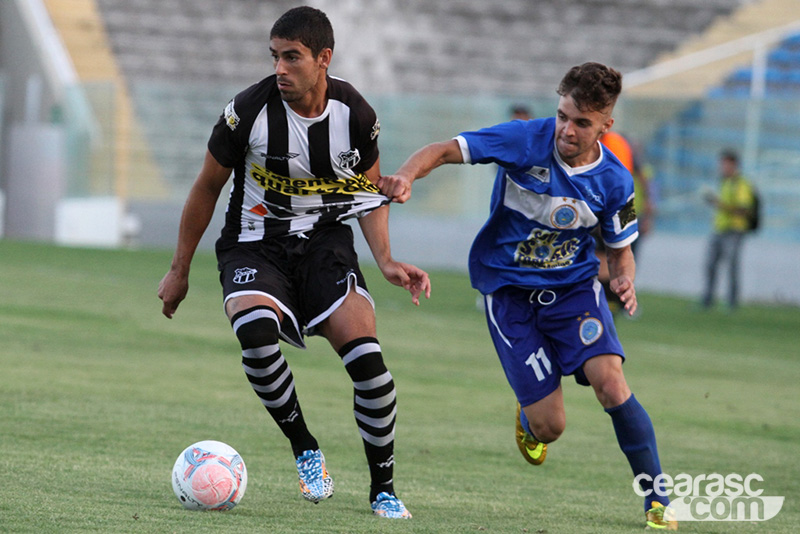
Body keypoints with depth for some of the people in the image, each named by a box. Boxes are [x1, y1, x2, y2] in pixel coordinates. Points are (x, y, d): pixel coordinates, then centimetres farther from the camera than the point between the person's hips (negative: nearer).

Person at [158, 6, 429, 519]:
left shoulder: (356, 115, -8)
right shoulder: (248, 111, -14)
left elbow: (371, 195, 9)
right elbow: (207, 188, 0)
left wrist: (386, 261, -7)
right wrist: (180, 270, 6)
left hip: (326, 241, 1)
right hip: (255, 245, -1)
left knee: (366, 356, -19)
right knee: (255, 329, -34)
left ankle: (383, 488, 0)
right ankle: (306, 449, -13)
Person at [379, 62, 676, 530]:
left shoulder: (614, 181, -9)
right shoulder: (526, 141, -18)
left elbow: (620, 249, 6)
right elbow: (445, 150, -16)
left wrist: (626, 281, -17)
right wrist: (407, 175, -37)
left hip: (574, 285, 2)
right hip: (510, 292, -1)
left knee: (610, 382, -23)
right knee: (549, 427, -8)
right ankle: (529, 420, 34)